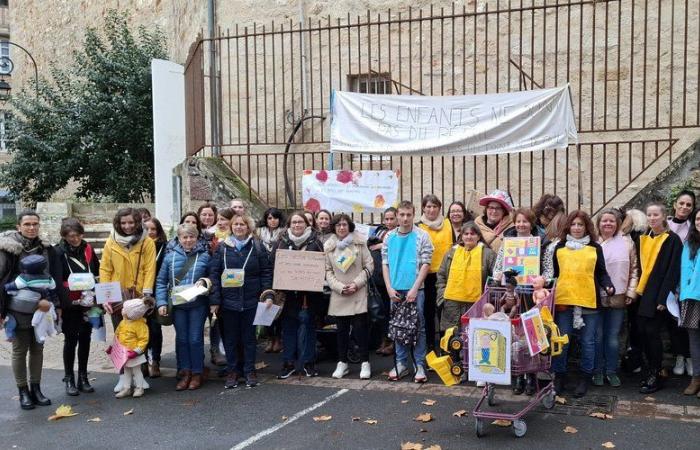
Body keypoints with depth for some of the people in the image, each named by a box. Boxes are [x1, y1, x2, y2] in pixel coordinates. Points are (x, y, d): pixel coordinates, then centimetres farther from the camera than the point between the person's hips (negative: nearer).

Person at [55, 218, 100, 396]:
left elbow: (98, 273, 11)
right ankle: (69, 379, 15)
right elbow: (57, 281, -10)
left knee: (85, 339, 9)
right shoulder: (58, 252, -8)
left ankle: (83, 377, 20)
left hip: (88, 303, 4)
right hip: (70, 304, -4)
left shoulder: (88, 249, 5)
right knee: (71, 339, 2)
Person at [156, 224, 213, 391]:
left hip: (197, 304, -2)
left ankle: (197, 373, 15)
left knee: (195, 339, 2)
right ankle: (185, 372, 20)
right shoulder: (170, 256, 1)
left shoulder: (204, 256, -1)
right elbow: (161, 281, 3)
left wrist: (204, 281, -14)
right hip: (177, 304, 2)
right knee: (181, 339, 9)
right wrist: (161, 303, -6)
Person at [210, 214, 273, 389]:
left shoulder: (257, 247, 2)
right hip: (228, 300, 1)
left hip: (251, 300, -1)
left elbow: (266, 271, 2)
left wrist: (268, 294, -7)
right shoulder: (223, 248, 4)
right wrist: (215, 300, -5)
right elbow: (214, 273, 1)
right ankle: (231, 371, 19)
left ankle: (250, 371, 19)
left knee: (249, 337, 9)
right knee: (230, 338, 8)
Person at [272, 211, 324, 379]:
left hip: (309, 292, -1)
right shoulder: (282, 242, 7)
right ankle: (288, 362, 14)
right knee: (288, 325, 5)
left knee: (307, 323, 1)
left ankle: (307, 362, 12)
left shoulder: (315, 242, 3)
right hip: (287, 291, 2)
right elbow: (273, 264, 5)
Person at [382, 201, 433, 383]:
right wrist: (389, 288, -3)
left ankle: (420, 365, 9)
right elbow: (385, 264, 8)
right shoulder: (389, 237, 7)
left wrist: (414, 289, -13)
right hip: (395, 290, 3)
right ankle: (401, 363, 19)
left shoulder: (422, 236, -2)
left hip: (415, 289, -3)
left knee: (418, 327, 1)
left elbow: (426, 264, -6)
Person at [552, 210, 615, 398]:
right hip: (563, 301, 0)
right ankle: (559, 376, 14)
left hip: (589, 301, 0)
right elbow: (554, 273, 12)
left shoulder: (595, 248, 9)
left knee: (588, 341, 7)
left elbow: (601, 273, 7)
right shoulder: (559, 247, 10)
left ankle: (585, 377, 18)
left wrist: (608, 286, -10)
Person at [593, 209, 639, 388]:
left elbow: (634, 270, 8)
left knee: (613, 337, 8)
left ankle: (611, 371, 20)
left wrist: (631, 292, 2)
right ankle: (598, 371, 18)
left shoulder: (627, 242, 5)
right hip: (596, 297, -1)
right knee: (597, 336, 6)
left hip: (618, 298, 1)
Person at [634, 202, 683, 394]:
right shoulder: (642, 239, 11)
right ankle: (650, 371, 21)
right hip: (642, 293, 5)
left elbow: (673, 270, -10)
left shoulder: (672, 239, -5)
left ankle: (655, 376, 6)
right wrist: (636, 290, 4)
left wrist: (663, 298, -15)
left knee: (652, 332, -6)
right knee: (642, 332, 5)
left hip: (658, 295, -5)